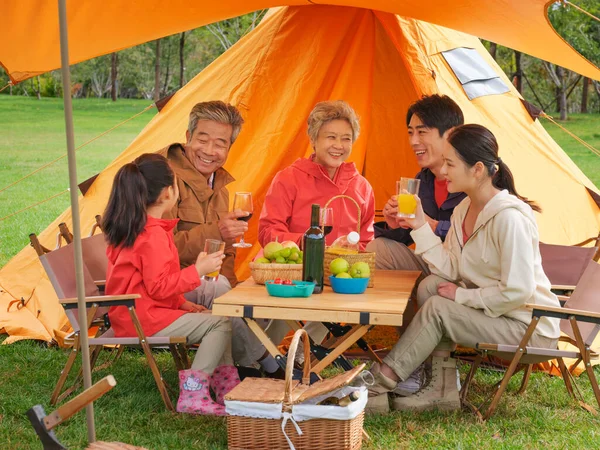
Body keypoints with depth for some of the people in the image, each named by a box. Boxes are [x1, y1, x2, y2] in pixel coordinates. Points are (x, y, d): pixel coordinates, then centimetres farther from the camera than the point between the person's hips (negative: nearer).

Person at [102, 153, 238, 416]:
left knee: (216, 318, 17)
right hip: (146, 320, -11)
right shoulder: (154, 236, -20)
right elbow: (159, 287, -23)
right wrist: (197, 271, -16)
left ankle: (227, 385, 18)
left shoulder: (127, 228, 12)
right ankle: (192, 395, -14)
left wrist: (180, 302, 16)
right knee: (219, 324, -13)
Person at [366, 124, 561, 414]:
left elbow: (516, 292, -28)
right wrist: (420, 226, -5)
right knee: (431, 286, -8)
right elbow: (451, 269, 1)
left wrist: (462, 295, -18)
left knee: (437, 308, -19)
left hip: (530, 328, -9)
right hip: (492, 311, 9)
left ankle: (376, 388, -9)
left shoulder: (509, 218, -26)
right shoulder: (464, 210, 3)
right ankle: (443, 388, -5)